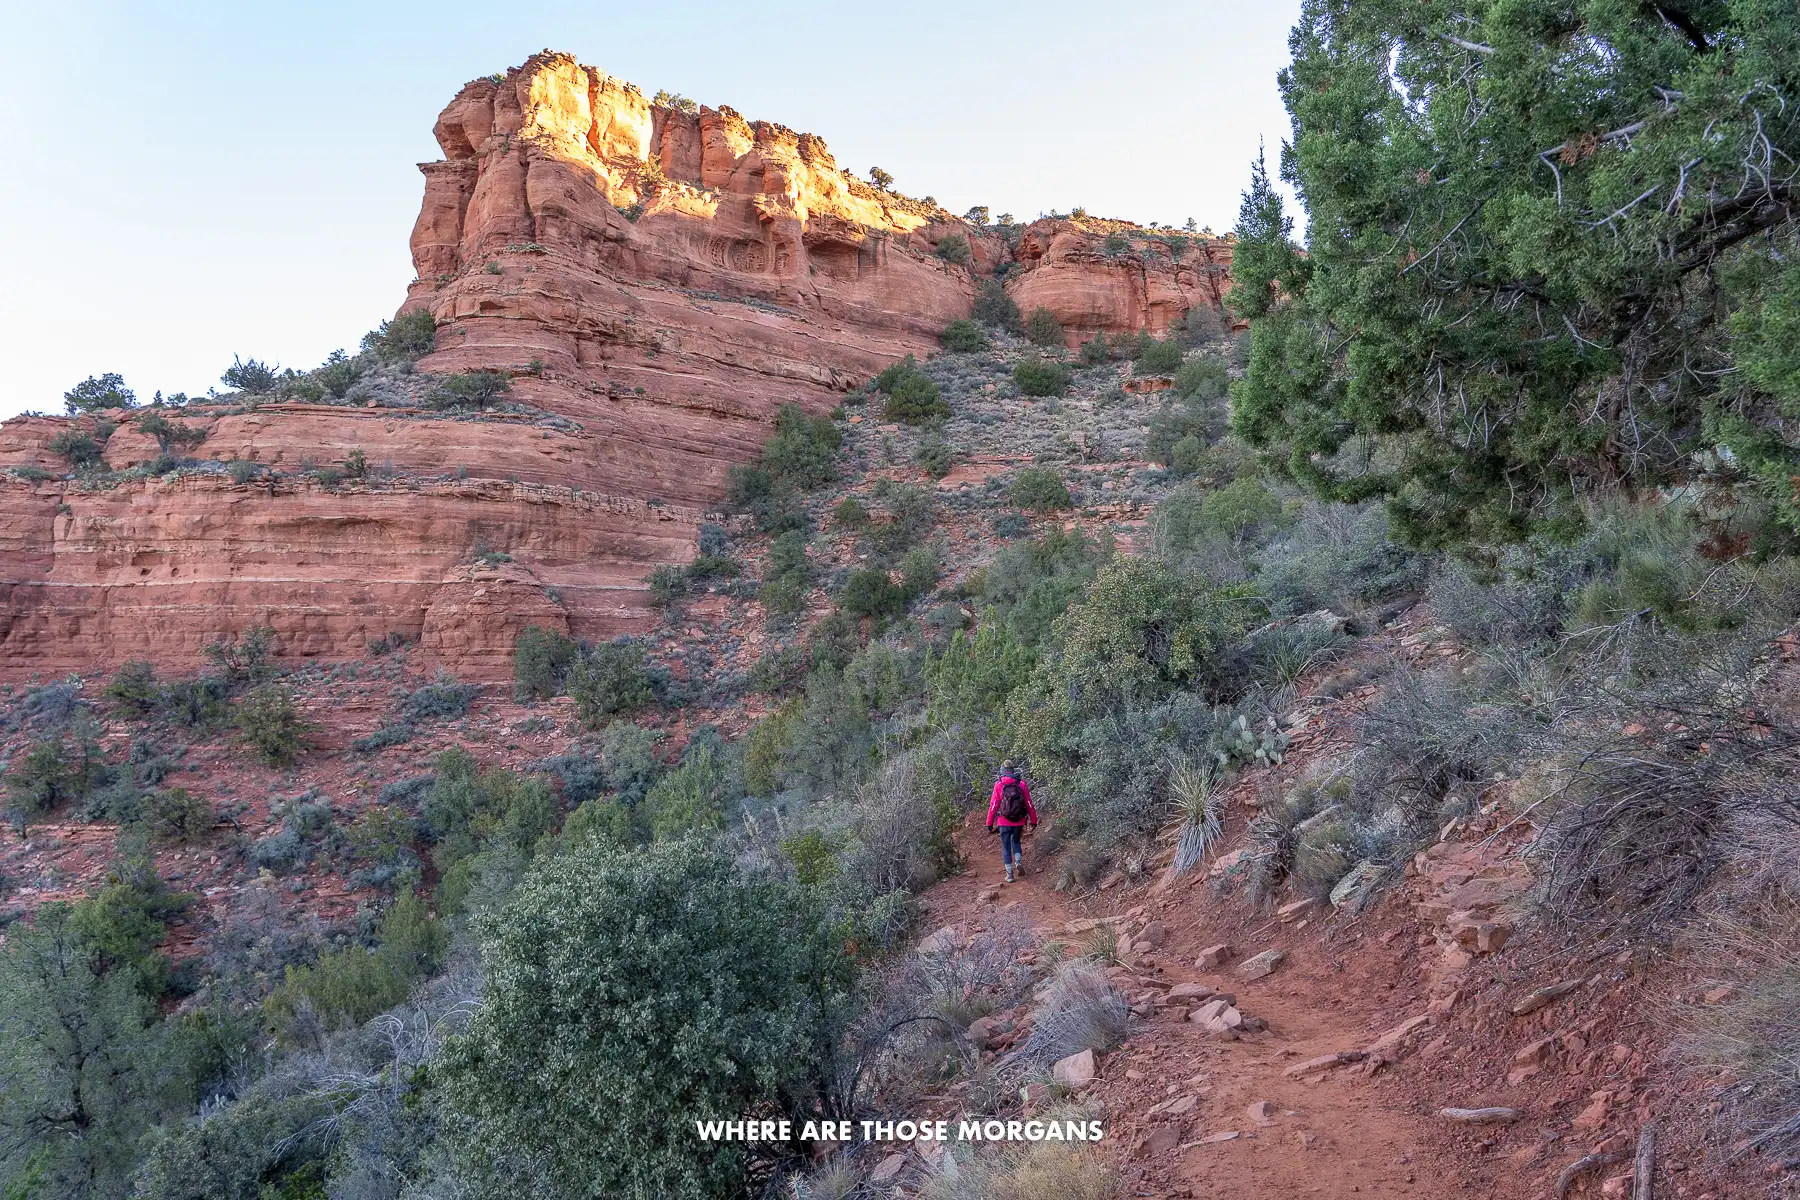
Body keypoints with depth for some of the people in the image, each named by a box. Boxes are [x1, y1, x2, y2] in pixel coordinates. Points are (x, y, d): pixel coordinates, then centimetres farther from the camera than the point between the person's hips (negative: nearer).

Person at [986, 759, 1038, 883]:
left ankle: (1010, 874, 8)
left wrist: (989, 823, 0)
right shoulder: (1022, 784, -4)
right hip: (1019, 821, 2)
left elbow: (993, 805, -7)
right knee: (1016, 841, 25)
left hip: (1004, 822, -2)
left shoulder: (998, 785, -9)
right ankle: (1018, 862, 3)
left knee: (1006, 847, 8)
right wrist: (1033, 820, 6)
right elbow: (1029, 804, -2)